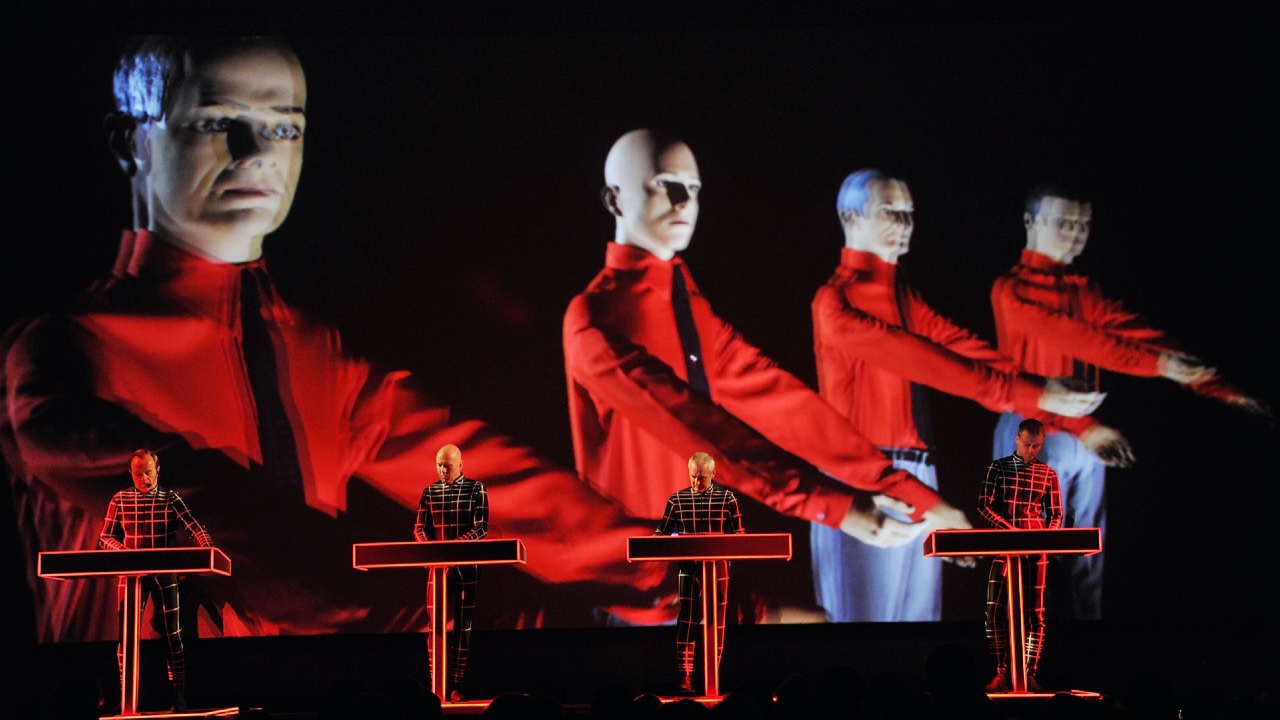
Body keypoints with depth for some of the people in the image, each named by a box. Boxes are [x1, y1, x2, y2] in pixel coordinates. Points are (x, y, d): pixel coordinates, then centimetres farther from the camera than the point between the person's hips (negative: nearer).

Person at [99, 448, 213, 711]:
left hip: (164, 574, -1)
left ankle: (179, 695, 8)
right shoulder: (120, 500, 5)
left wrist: (208, 549, -26)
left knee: (172, 633, 3)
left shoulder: (170, 499, 1)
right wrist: (122, 551, -14)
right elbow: (105, 537, 7)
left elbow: (194, 528, -8)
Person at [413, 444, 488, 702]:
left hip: (467, 566, -2)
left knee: (463, 625, 0)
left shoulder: (476, 489, -1)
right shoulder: (430, 492, 8)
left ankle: (457, 685, 3)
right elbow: (420, 528, 8)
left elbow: (481, 528, -7)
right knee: (436, 624, -2)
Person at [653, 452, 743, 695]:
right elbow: (663, 531, 10)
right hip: (689, 566, 0)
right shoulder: (677, 499, 4)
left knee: (716, 621, 4)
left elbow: (739, 533, 3)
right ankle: (685, 676, -10)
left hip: (718, 566, 0)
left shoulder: (726, 498, 2)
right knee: (687, 621, -8)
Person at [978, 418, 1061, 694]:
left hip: (1036, 551, 1)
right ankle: (1000, 673, -2)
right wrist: (1009, 529, -16)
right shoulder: (998, 468, 5)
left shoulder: (1048, 474, 9)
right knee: (995, 611, -8)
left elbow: (1055, 515, 11)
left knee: (1035, 614, -1)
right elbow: (984, 506, -1)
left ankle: (1030, 675, 3)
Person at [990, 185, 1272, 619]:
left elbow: (1138, 336, 3)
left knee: (1088, 564, 7)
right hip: (1034, 438, -7)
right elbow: (1072, 336, -21)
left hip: (1086, 440, 7)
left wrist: (1220, 389, -8)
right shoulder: (1012, 289, -8)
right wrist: (1157, 365, -29)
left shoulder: (1085, 292, 12)